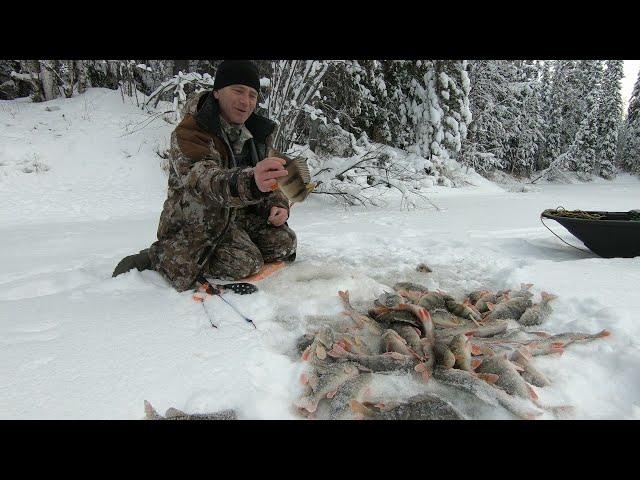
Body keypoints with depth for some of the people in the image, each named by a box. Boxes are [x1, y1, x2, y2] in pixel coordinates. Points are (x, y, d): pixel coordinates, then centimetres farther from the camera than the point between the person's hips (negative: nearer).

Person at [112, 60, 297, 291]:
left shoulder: (258, 133, 2)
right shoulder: (189, 132, -21)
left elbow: (267, 180, 12)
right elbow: (202, 179, -40)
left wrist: (277, 205, -11)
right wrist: (250, 183, -59)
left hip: (238, 213, 7)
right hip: (195, 219, -6)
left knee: (285, 243, -7)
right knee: (244, 264, -23)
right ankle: (155, 257, 0)